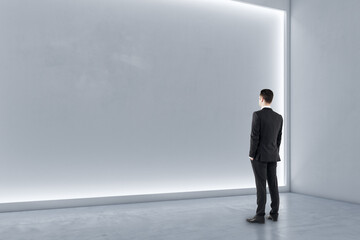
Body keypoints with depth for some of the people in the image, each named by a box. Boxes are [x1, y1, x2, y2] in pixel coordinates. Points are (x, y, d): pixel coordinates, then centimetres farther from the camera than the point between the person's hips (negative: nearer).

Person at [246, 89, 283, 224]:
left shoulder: (257, 115, -14)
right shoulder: (279, 117, 7)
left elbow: (254, 136, -17)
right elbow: (278, 138, 11)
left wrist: (251, 155, -9)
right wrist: (275, 154, 19)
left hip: (259, 156, -6)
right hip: (273, 156, 6)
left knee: (261, 186, -4)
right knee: (273, 184, 9)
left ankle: (260, 216, -1)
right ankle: (274, 214, 13)